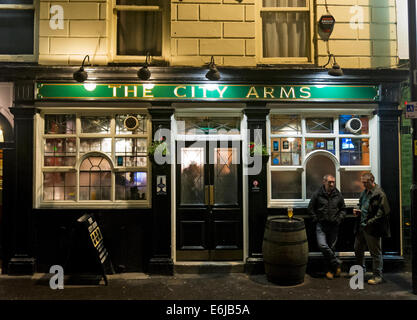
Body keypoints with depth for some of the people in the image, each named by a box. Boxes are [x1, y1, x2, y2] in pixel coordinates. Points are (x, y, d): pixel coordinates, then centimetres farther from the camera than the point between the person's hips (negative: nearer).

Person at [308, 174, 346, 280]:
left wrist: (339, 219, 2)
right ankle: (337, 263, 3)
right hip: (321, 225, -1)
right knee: (322, 245, -15)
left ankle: (330, 270, 21)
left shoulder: (338, 195, 5)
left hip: (334, 226, 2)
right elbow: (311, 208, 4)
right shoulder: (317, 194, -3)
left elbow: (343, 209, 16)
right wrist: (316, 219, -2)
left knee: (331, 247, 6)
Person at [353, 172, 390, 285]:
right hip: (361, 227, 9)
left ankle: (377, 276, 15)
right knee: (358, 249, 19)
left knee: (375, 253, 3)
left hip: (372, 229, -8)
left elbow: (383, 212, -17)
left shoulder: (379, 194, -13)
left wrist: (370, 222, -20)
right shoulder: (364, 193, 13)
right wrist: (357, 211, 5)